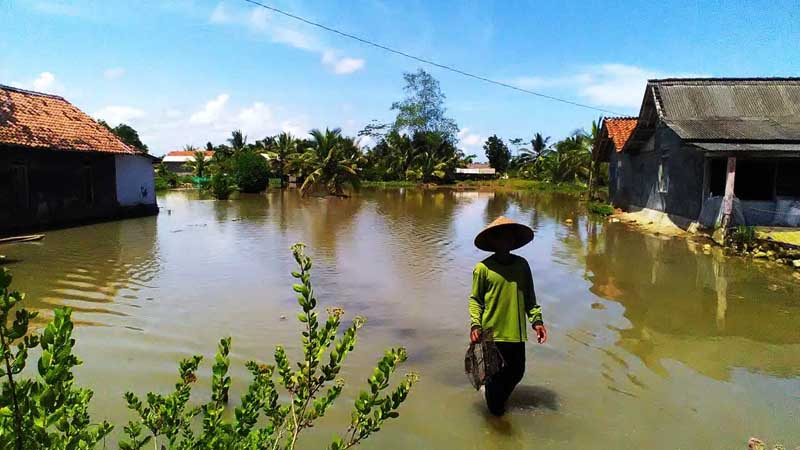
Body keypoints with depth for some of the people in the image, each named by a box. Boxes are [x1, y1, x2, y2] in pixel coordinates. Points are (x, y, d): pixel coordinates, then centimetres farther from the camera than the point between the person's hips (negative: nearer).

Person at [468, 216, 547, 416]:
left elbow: (529, 297, 12)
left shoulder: (522, 264, 4)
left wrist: (537, 320, 2)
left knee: (517, 372, 13)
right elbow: (475, 299, -2)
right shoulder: (483, 268, -8)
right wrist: (475, 324, -14)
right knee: (495, 374, 8)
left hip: (517, 332, 4)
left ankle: (499, 401, 41)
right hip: (493, 332, -4)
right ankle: (495, 411, 33)